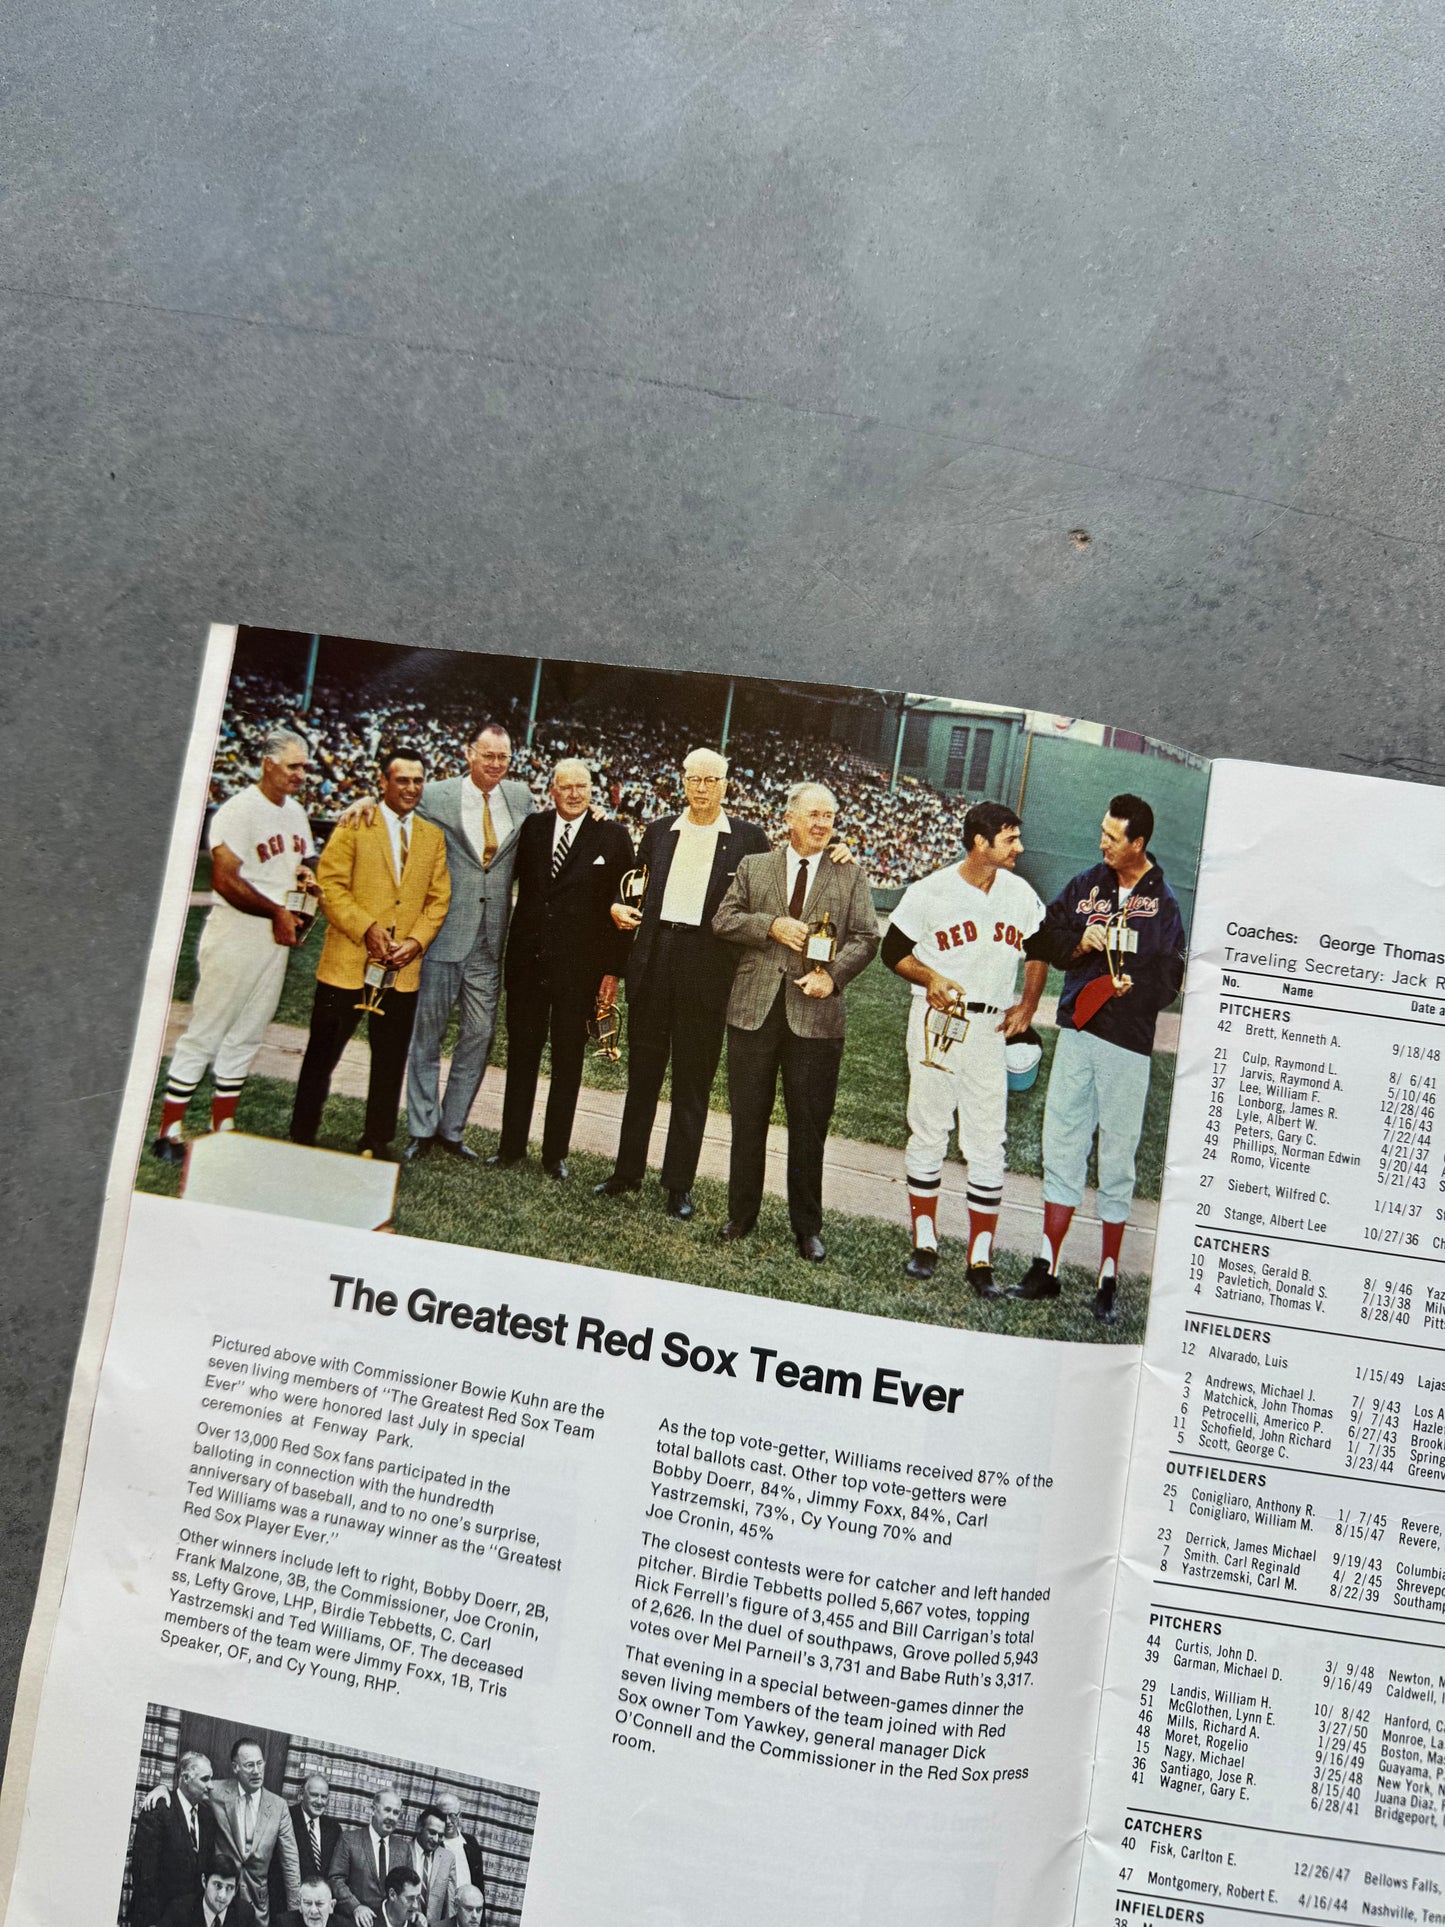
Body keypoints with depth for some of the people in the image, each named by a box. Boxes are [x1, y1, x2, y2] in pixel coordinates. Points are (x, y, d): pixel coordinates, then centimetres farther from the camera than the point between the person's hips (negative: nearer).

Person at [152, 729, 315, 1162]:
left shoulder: (296, 813, 13)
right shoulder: (239, 810, -13)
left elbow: (303, 862, 28)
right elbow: (226, 881, -18)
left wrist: (305, 875, 3)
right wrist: (277, 911, -12)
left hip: (276, 938, 8)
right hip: (235, 935, -8)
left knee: (244, 1038, 12)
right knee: (204, 1035, -3)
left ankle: (222, 1130, 20)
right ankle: (169, 1134, 4)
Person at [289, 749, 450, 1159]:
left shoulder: (433, 837, 13)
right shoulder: (354, 825, 1)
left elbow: (438, 898, 10)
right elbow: (330, 884, -6)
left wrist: (416, 940, -7)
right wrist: (368, 928, -17)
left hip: (403, 968, 3)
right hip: (348, 962, -3)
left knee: (391, 1060, 8)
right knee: (323, 1054, 5)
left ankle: (378, 1141, 20)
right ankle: (301, 1137, 16)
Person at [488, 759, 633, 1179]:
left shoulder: (614, 838, -3)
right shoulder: (532, 827, 5)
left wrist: (613, 970, -6)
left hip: (579, 967, -3)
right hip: (527, 961, 3)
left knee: (568, 1061, 7)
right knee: (521, 1055, 11)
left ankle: (556, 1152, 17)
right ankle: (512, 1145, 22)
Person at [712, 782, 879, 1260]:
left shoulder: (851, 877, 8)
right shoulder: (753, 867, 10)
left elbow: (866, 937, 2)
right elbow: (723, 920, 3)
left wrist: (833, 975, -14)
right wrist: (771, 926, -13)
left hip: (816, 1014, -1)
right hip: (754, 1010, 1)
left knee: (809, 1126, 5)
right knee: (747, 1118, 10)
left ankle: (807, 1226, 17)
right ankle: (741, 1214, 24)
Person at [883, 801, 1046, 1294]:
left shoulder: (1021, 894, 5)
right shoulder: (931, 891, -6)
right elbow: (893, 949, 1)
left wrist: (1027, 1005, 9)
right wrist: (929, 978, -16)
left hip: (992, 1031, 2)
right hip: (936, 1024, -2)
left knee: (988, 1148, 1)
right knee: (927, 1135, 6)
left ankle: (981, 1259, 7)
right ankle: (925, 1245, 19)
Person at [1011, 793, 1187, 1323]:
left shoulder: (1164, 902, -1)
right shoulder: (1084, 886, 10)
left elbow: (1170, 977, 0)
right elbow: (1045, 939, 13)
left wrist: (1137, 984, -18)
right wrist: (1078, 943, -6)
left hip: (1128, 1042, -3)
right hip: (1076, 1031, 4)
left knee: (1117, 1158, 2)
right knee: (1062, 1149, 5)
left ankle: (1107, 1282, 10)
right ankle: (1046, 1269, 12)